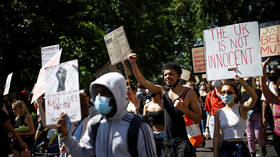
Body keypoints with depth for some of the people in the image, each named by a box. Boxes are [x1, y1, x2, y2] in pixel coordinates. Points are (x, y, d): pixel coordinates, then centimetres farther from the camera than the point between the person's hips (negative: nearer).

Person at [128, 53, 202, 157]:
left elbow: (198, 118, -6)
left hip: (183, 141, -5)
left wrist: (183, 108, -21)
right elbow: (142, 81, 4)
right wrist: (133, 63, -6)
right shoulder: (163, 91, 9)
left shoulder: (189, 92, -4)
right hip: (168, 142, 5)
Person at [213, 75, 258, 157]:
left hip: (239, 147, -3)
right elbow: (216, 136, 5)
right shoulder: (218, 113, 5)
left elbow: (254, 98, -25)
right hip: (224, 148, 3)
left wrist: (242, 82, -35)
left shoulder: (241, 108, -4)